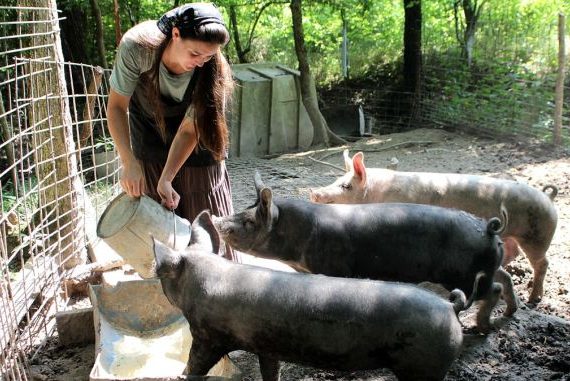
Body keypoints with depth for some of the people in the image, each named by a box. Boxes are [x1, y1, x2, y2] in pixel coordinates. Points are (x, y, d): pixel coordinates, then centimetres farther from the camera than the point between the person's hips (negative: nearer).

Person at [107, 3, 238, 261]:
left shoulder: (212, 71, -30)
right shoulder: (138, 47, -30)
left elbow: (189, 130, -22)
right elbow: (116, 106, -20)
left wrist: (166, 180, -28)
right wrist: (129, 163, -27)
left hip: (196, 146, 0)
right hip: (150, 148, 1)